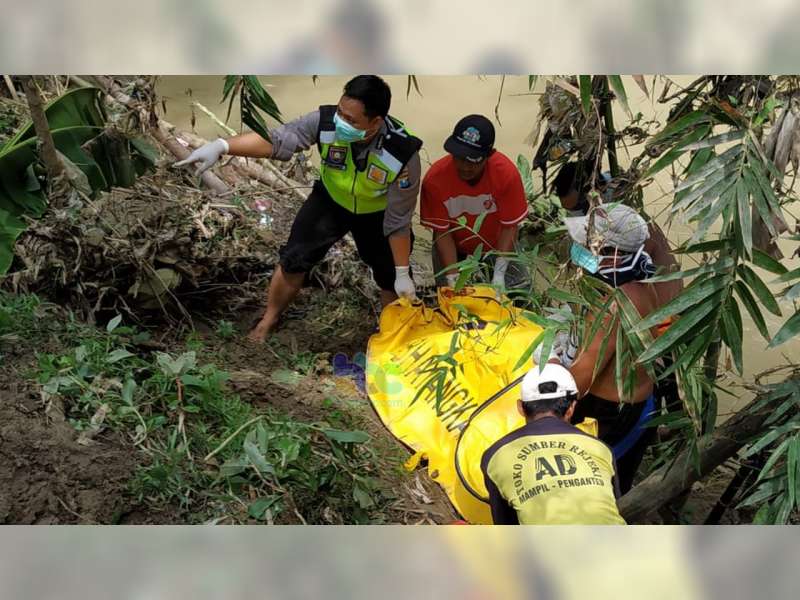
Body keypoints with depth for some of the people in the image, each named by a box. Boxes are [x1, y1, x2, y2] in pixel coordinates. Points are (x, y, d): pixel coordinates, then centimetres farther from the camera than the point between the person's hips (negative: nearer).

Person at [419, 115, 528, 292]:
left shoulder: (507, 172, -28)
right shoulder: (434, 178, -29)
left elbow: (510, 226, -20)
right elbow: (442, 232, -20)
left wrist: (499, 274, -27)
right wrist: (453, 278, -27)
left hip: (496, 247, 0)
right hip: (453, 249, 0)